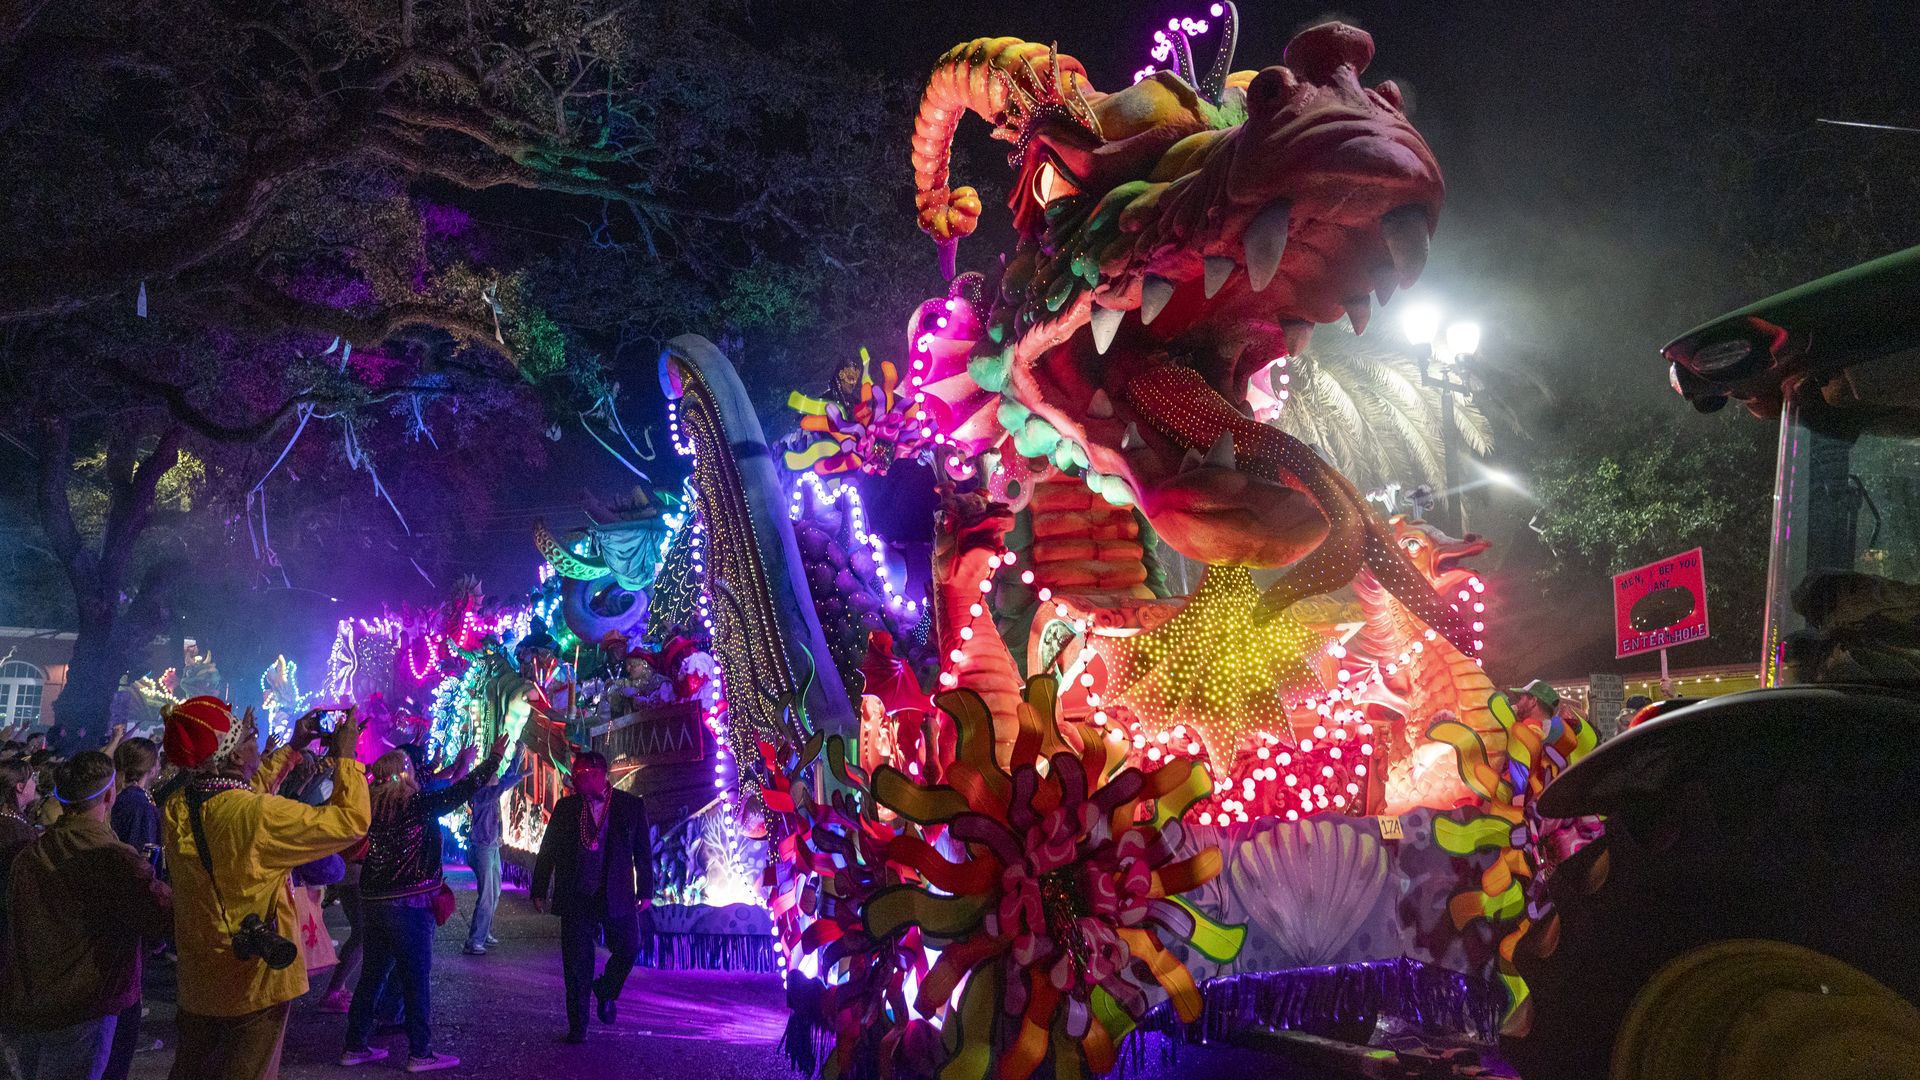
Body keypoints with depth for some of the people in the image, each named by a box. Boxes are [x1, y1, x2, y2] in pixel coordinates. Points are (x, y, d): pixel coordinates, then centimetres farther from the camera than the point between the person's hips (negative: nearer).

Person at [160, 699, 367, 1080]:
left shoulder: (175, 807, -6)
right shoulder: (258, 815, -28)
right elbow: (350, 821, -23)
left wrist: (291, 748, 16)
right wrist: (346, 754, -12)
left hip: (196, 980, 6)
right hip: (252, 984, -6)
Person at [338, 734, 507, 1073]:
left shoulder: (373, 807, 3)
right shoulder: (415, 805, -14)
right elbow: (462, 791, -12)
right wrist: (494, 758, -2)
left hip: (373, 902, 7)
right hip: (408, 905, -7)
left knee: (373, 974, 17)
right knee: (416, 978, 2)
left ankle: (355, 1046, 24)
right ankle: (420, 1053, 7)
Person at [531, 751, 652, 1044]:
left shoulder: (631, 806, -1)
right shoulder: (565, 808, 3)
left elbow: (643, 851, 3)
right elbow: (548, 850, 7)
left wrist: (645, 891, 2)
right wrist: (539, 891, 6)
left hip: (617, 896, -1)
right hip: (575, 897, 1)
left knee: (628, 949, -2)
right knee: (576, 965, 3)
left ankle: (605, 991, 29)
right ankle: (577, 1027, 16)